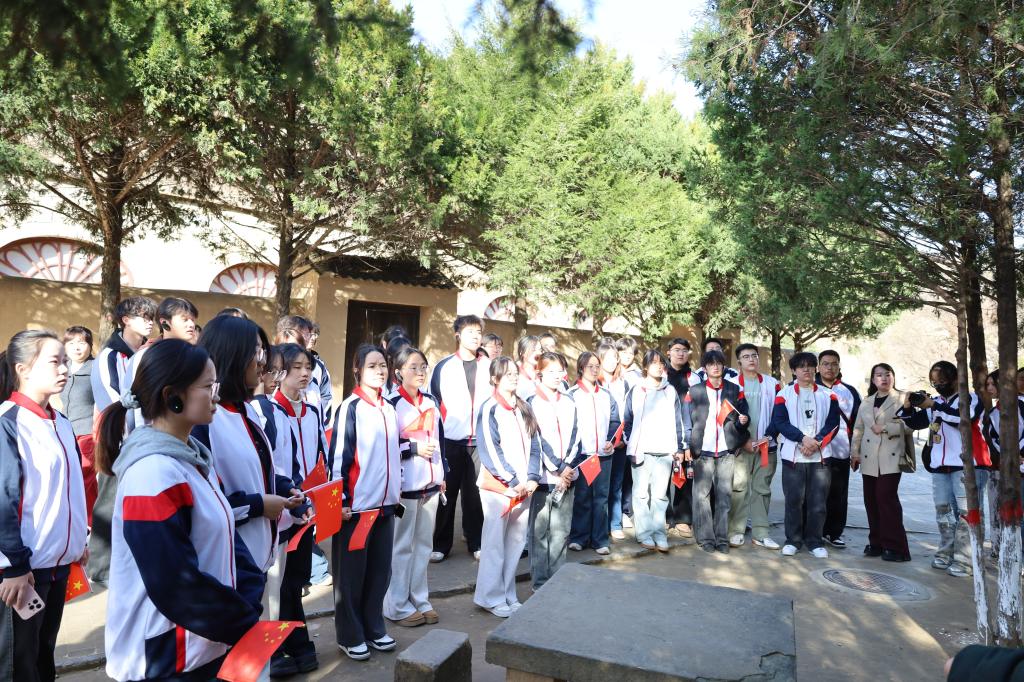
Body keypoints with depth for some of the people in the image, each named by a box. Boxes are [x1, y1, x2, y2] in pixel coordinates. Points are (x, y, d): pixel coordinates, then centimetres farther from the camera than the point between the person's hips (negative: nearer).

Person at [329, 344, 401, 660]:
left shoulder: (389, 408, 9)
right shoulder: (350, 408, -11)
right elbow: (338, 456, -13)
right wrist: (342, 500, -14)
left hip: (385, 502, 6)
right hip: (357, 503, -6)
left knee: (380, 569, 14)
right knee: (352, 572, 7)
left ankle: (374, 627, 29)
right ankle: (350, 635, 21)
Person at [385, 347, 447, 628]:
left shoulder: (431, 402, 12)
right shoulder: (392, 404, -9)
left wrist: (442, 474, 14)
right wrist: (414, 448, -18)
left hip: (430, 483, 6)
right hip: (405, 485, -6)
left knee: (424, 543, 14)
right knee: (402, 545, 4)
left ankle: (420, 599, 27)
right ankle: (398, 606, 17)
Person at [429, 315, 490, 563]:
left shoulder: (489, 367, 8)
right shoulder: (444, 366, 2)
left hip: (480, 440, 1)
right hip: (450, 440, -1)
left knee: (475, 493, 5)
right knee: (447, 492, 6)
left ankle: (476, 543, 19)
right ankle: (441, 545, 17)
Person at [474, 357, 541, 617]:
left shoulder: (524, 408, 13)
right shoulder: (489, 409, -7)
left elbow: (534, 446, 9)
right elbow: (491, 451, -13)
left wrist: (531, 478, -5)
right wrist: (513, 481, -15)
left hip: (524, 486, 6)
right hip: (498, 486, -6)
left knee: (517, 541, 9)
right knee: (495, 542, 1)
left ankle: (508, 595, 22)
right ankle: (492, 597, 14)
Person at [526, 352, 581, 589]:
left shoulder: (569, 403, 11)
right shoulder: (532, 403, -3)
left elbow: (575, 437, 6)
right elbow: (537, 440, -9)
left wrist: (568, 467, -7)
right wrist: (556, 470, -11)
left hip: (567, 475, 4)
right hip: (543, 476, -4)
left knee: (561, 530, 8)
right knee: (539, 530, 2)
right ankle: (540, 582, 13)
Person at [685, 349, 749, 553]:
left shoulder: (735, 390, 11)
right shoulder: (695, 391, 7)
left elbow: (742, 415, 13)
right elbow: (688, 421, 4)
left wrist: (743, 420, -11)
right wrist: (688, 449, -3)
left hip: (726, 451, 1)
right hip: (703, 451, -1)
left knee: (724, 495, 2)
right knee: (702, 495, 0)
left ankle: (722, 538, 10)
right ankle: (706, 538, 7)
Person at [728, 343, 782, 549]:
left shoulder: (772, 384, 8)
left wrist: (769, 437, -5)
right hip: (740, 446, -2)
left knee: (762, 489, 7)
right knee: (739, 488, -1)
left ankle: (761, 533, 14)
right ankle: (736, 531, 7)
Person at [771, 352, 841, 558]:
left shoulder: (828, 395, 10)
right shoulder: (784, 394, 4)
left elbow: (833, 424, 2)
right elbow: (779, 422, -5)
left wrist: (816, 442, -12)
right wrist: (803, 438, -15)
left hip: (820, 456, 1)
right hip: (793, 456, -1)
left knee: (818, 502, 3)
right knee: (793, 500, 3)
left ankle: (814, 542, 16)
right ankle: (793, 540, 15)